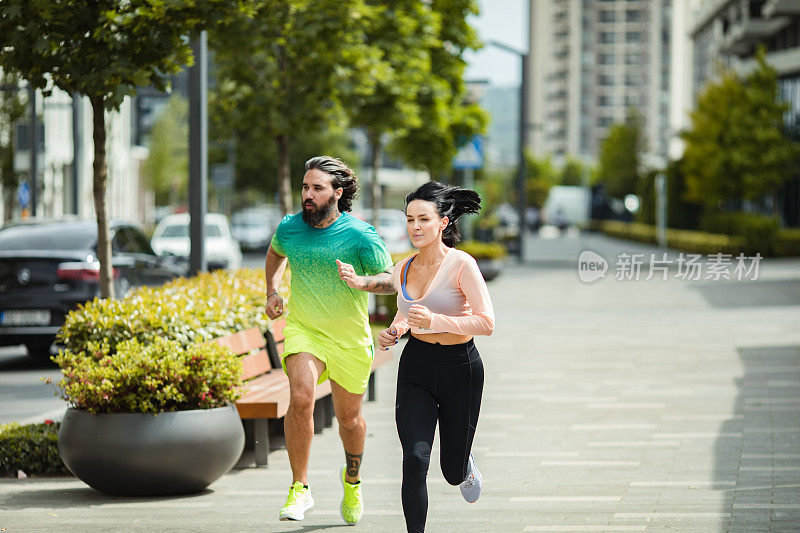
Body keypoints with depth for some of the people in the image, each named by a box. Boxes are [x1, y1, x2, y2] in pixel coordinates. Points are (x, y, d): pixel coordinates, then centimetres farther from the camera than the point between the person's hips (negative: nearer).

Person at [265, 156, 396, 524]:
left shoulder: (360, 235, -14)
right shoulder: (289, 228, -3)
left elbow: (390, 281, -10)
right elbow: (276, 252, 21)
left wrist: (360, 281, -30)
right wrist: (272, 290, 8)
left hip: (350, 338, -1)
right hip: (302, 329, 1)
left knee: (349, 417, 12)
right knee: (300, 398, -25)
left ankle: (352, 479, 44)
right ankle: (300, 488, -15)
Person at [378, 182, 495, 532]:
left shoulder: (461, 264, -14)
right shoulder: (403, 269, 3)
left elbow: (487, 323, -17)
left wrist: (435, 321, -27)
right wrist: (394, 332, 0)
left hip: (460, 367, -3)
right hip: (415, 365, 3)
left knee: (453, 472, 10)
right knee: (415, 460, -15)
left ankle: (466, 465, 48)